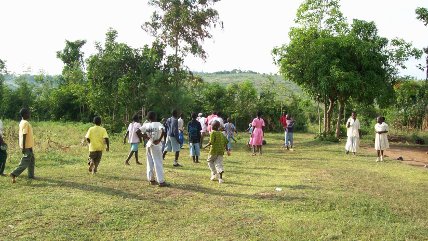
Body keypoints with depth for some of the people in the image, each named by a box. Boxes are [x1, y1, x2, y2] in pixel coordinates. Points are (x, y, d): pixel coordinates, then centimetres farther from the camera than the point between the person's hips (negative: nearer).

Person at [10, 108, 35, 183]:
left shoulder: (22, 122, 11)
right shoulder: (26, 123, -19)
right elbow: (24, 135, -22)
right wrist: (23, 147, -23)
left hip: (28, 146, 10)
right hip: (27, 146, -10)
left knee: (32, 160, 16)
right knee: (25, 162, -6)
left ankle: (31, 175, 21)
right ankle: (14, 174, -6)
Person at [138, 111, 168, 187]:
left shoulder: (146, 125, 3)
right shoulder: (158, 124, -11)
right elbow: (163, 131, -27)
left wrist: (145, 137, 5)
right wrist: (159, 140, -16)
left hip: (149, 144, 5)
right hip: (156, 145, -5)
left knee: (150, 163, 13)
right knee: (158, 163, -2)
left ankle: (151, 179, 20)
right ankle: (161, 181, -1)